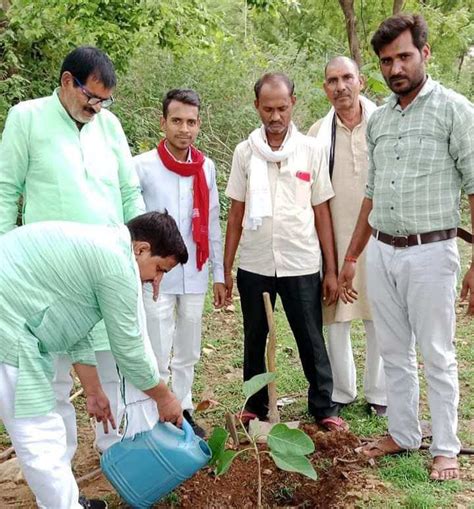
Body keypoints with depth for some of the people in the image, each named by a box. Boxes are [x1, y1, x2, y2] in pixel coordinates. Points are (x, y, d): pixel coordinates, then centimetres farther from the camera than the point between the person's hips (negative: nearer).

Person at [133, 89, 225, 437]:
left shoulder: (206, 167, 4)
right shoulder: (142, 166, -9)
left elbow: (212, 224, 9)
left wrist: (219, 274, 10)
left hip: (194, 275, 4)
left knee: (188, 353, 15)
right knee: (158, 356, 1)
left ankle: (183, 411, 30)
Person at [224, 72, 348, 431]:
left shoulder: (311, 150, -1)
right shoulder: (245, 152, 2)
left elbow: (321, 213, 1)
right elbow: (236, 214, 5)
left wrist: (331, 270, 0)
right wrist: (226, 267, 3)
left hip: (301, 265, -1)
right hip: (254, 266, 2)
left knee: (312, 341, 7)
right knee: (255, 339, 14)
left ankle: (324, 408, 21)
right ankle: (256, 406, 29)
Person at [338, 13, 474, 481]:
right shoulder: (378, 120, 11)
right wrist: (350, 258, 17)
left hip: (430, 252, -5)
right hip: (381, 251, 6)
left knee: (436, 356, 5)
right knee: (394, 353, 14)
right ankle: (402, 433, 29)